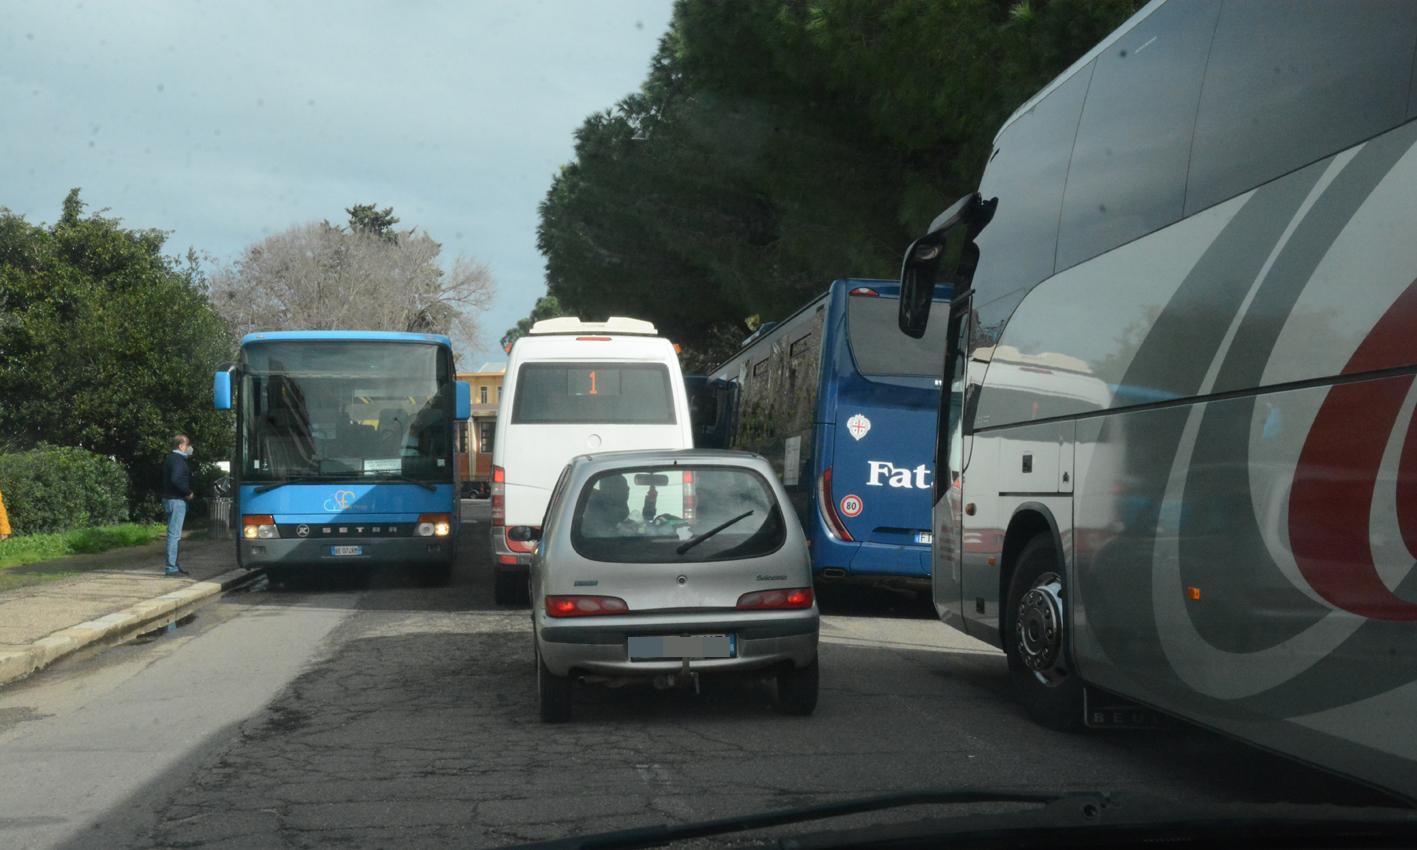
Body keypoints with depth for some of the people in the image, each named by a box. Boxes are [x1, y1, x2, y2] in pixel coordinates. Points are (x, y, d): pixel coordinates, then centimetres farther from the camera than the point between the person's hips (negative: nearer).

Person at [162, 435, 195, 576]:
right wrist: (188, 492, -16)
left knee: (174, 535, 15)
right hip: (176, 501, -11)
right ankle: (171, 568, -10)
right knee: (174, 534, -9)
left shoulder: (170, 458, 17)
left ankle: (174, 566, 21)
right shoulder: (178, 460, -15)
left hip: (170, 499, 11)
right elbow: (176, 479, -27)